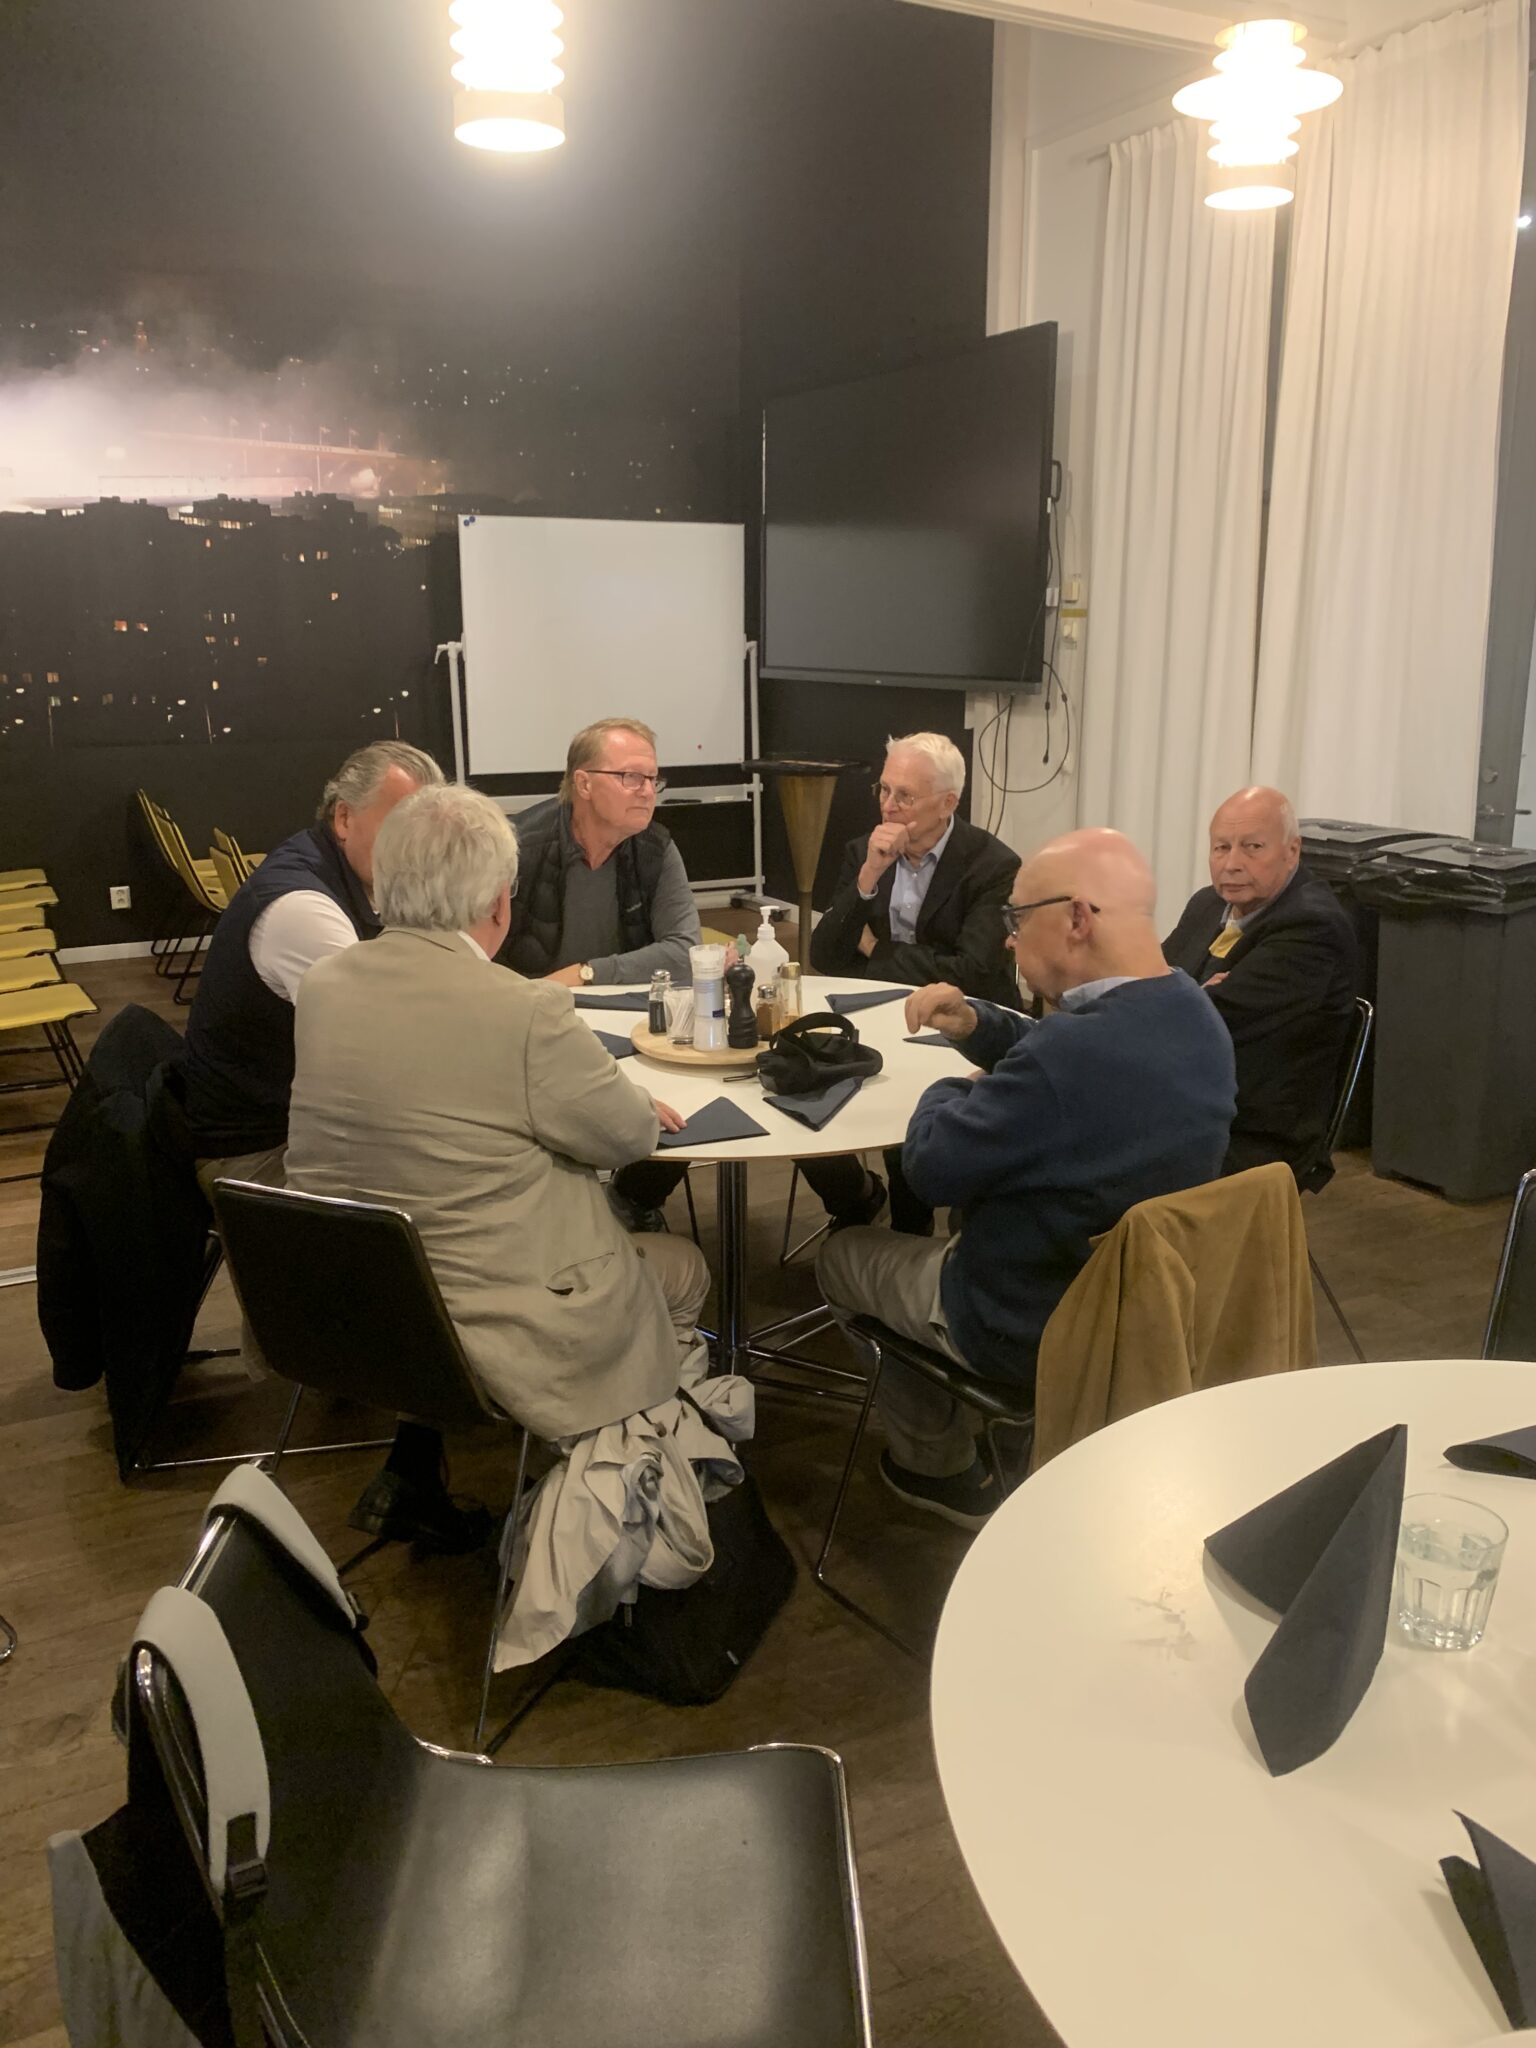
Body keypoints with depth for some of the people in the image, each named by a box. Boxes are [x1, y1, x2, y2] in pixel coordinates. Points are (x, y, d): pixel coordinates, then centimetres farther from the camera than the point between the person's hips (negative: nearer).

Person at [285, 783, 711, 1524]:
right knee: (685, 1268, 20)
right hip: (494, 1338, -6)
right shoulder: (526, 1012, -23)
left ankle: (415, 1457, 31)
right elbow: (630, 1135, -9)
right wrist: (642, 1106, 15)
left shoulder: (320, 988, -4)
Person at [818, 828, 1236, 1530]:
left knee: (842, 1257, 17)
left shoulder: (1070, 1055, -36)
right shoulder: (1195, 1018, -7)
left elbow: (931, 1167, -23)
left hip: (1036, 1333, -8)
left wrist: (950, 1093, -3)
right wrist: (975, 1024, -5)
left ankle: (936, 1467, 35)